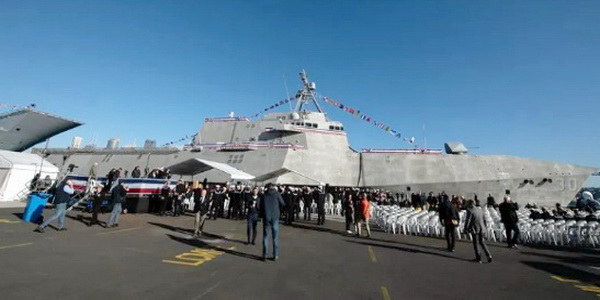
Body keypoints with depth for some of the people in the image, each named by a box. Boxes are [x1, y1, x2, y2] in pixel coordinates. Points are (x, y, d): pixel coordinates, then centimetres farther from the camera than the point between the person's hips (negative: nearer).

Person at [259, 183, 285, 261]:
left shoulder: (264, 195, 4)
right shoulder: (276, 194, -1)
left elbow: (259, 207, 5)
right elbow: (283, 204, 2)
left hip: (266, 217, 1)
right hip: (275, 217, -1)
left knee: (265, 236, 9)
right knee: (275, 236, 6)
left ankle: (264, 255, 11)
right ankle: (275, 255, 8)